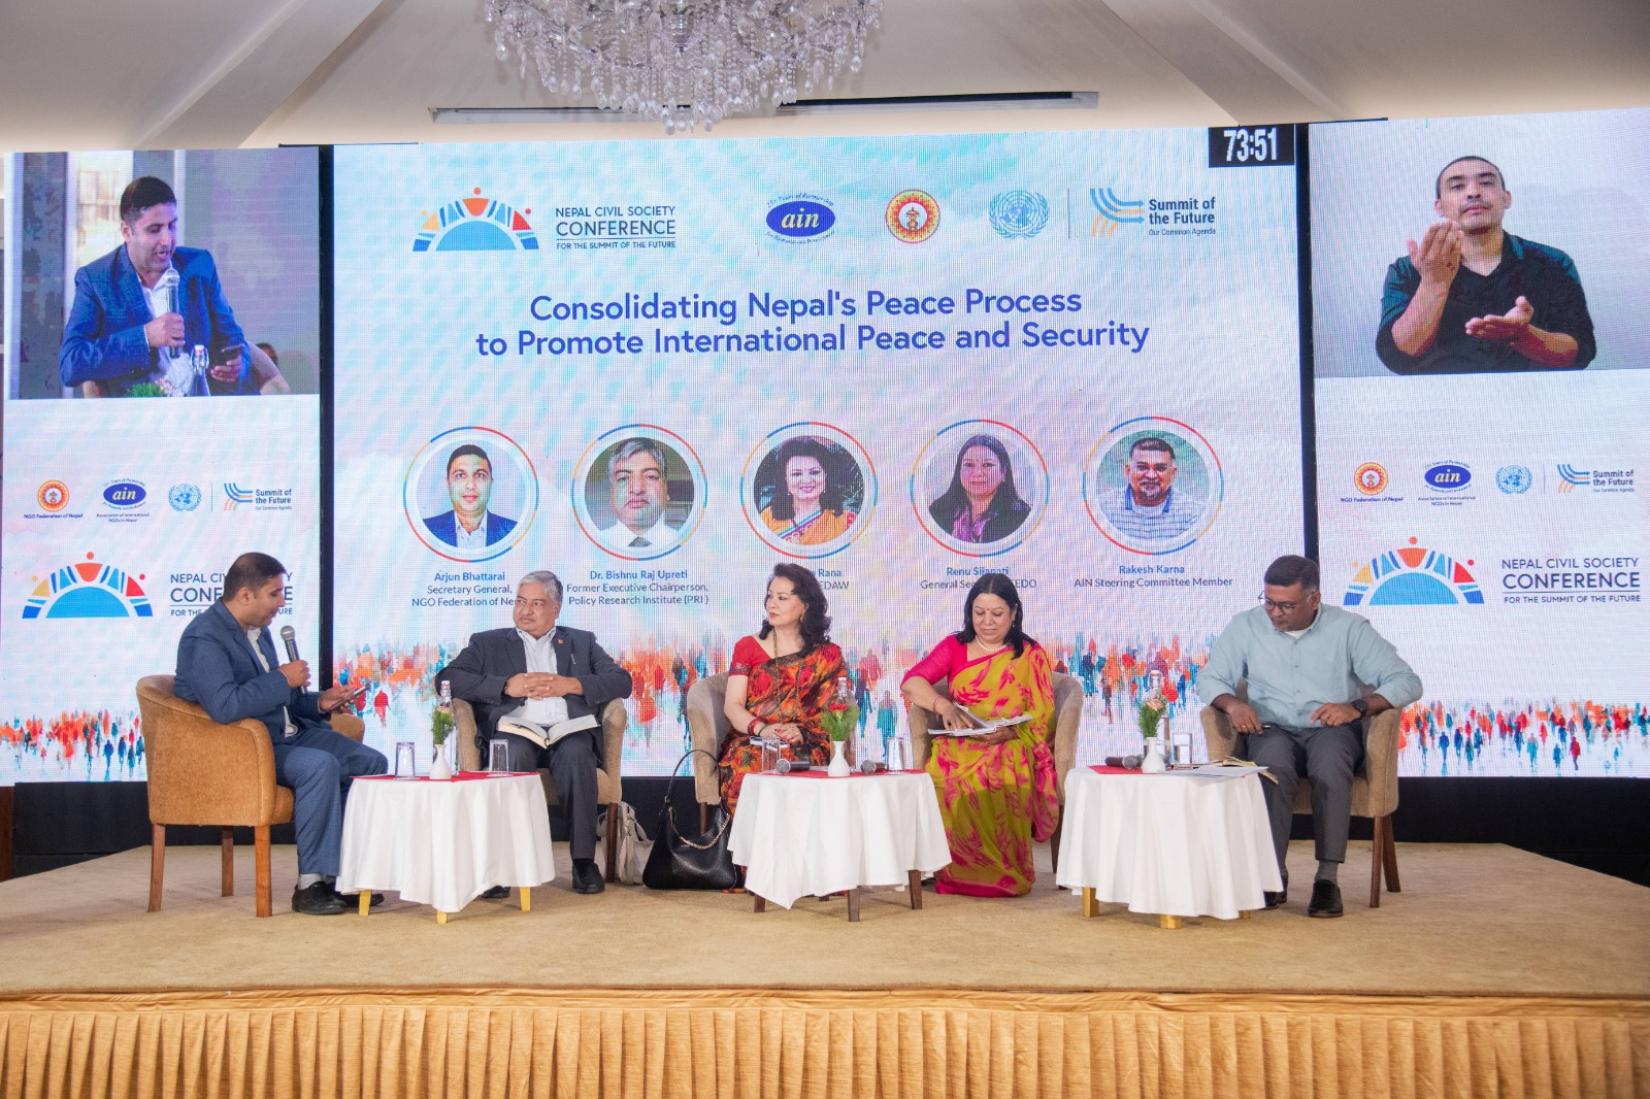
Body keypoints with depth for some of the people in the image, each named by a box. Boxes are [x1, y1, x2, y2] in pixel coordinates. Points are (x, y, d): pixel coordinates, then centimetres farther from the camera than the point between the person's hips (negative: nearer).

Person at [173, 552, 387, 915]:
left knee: (371, 762, -3)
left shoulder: (258, 630, 13)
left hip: (286, 734, 9)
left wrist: (318, 702, 7)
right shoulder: (204, 638, -16)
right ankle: (311, 883, -23)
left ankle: (344, 874, 0)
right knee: (321, 766, -33)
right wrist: (282, 679, -21)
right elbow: (224, 707, -31)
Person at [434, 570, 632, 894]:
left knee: (576, 756, -34)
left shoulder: (581, 642, 25)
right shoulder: (488, 643, 23)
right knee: (513, 754, -36)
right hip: (516, 730, 0)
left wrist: (571, 684, -5)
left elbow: (622, 681, 11)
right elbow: (447, 678, 6)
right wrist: (506, 685, -6)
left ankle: (584, 861, -27)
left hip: (568, 732, 1)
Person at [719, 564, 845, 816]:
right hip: (751, 741, 1)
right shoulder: (748, 647, 15)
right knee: (748, 764, -35)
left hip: (806, 746, -1)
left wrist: (802, 732, -16)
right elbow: (732, 705, 4)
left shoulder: (827, 655, 14)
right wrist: (762, 729, -16)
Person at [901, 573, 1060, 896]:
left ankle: (1001, 874, -21)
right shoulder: (954, 647, 16)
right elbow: (911, 682, 1)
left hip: (1009, 751, -1)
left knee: (1000, 784, -38)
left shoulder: (1031, 656, 11)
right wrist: (943, 705, -20)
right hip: (958, 748, 2)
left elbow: (1041, 721, 4)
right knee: (951, 784, -35)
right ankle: (957, 870, -19)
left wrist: (1008, 732, -18)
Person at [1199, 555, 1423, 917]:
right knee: (1273, 765, -36)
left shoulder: (1349, 628, 2)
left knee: (1331, 765, -37)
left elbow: (1407, 682, -2)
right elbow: (1209, 679, 10)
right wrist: (1231, 703, -14)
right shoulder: (1246, 626, 6)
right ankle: (1273, 871, -30)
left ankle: (1328, 876, -33)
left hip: (1332, 729, -1)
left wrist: (1358, 706, -19)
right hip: (1272, 730, 1)